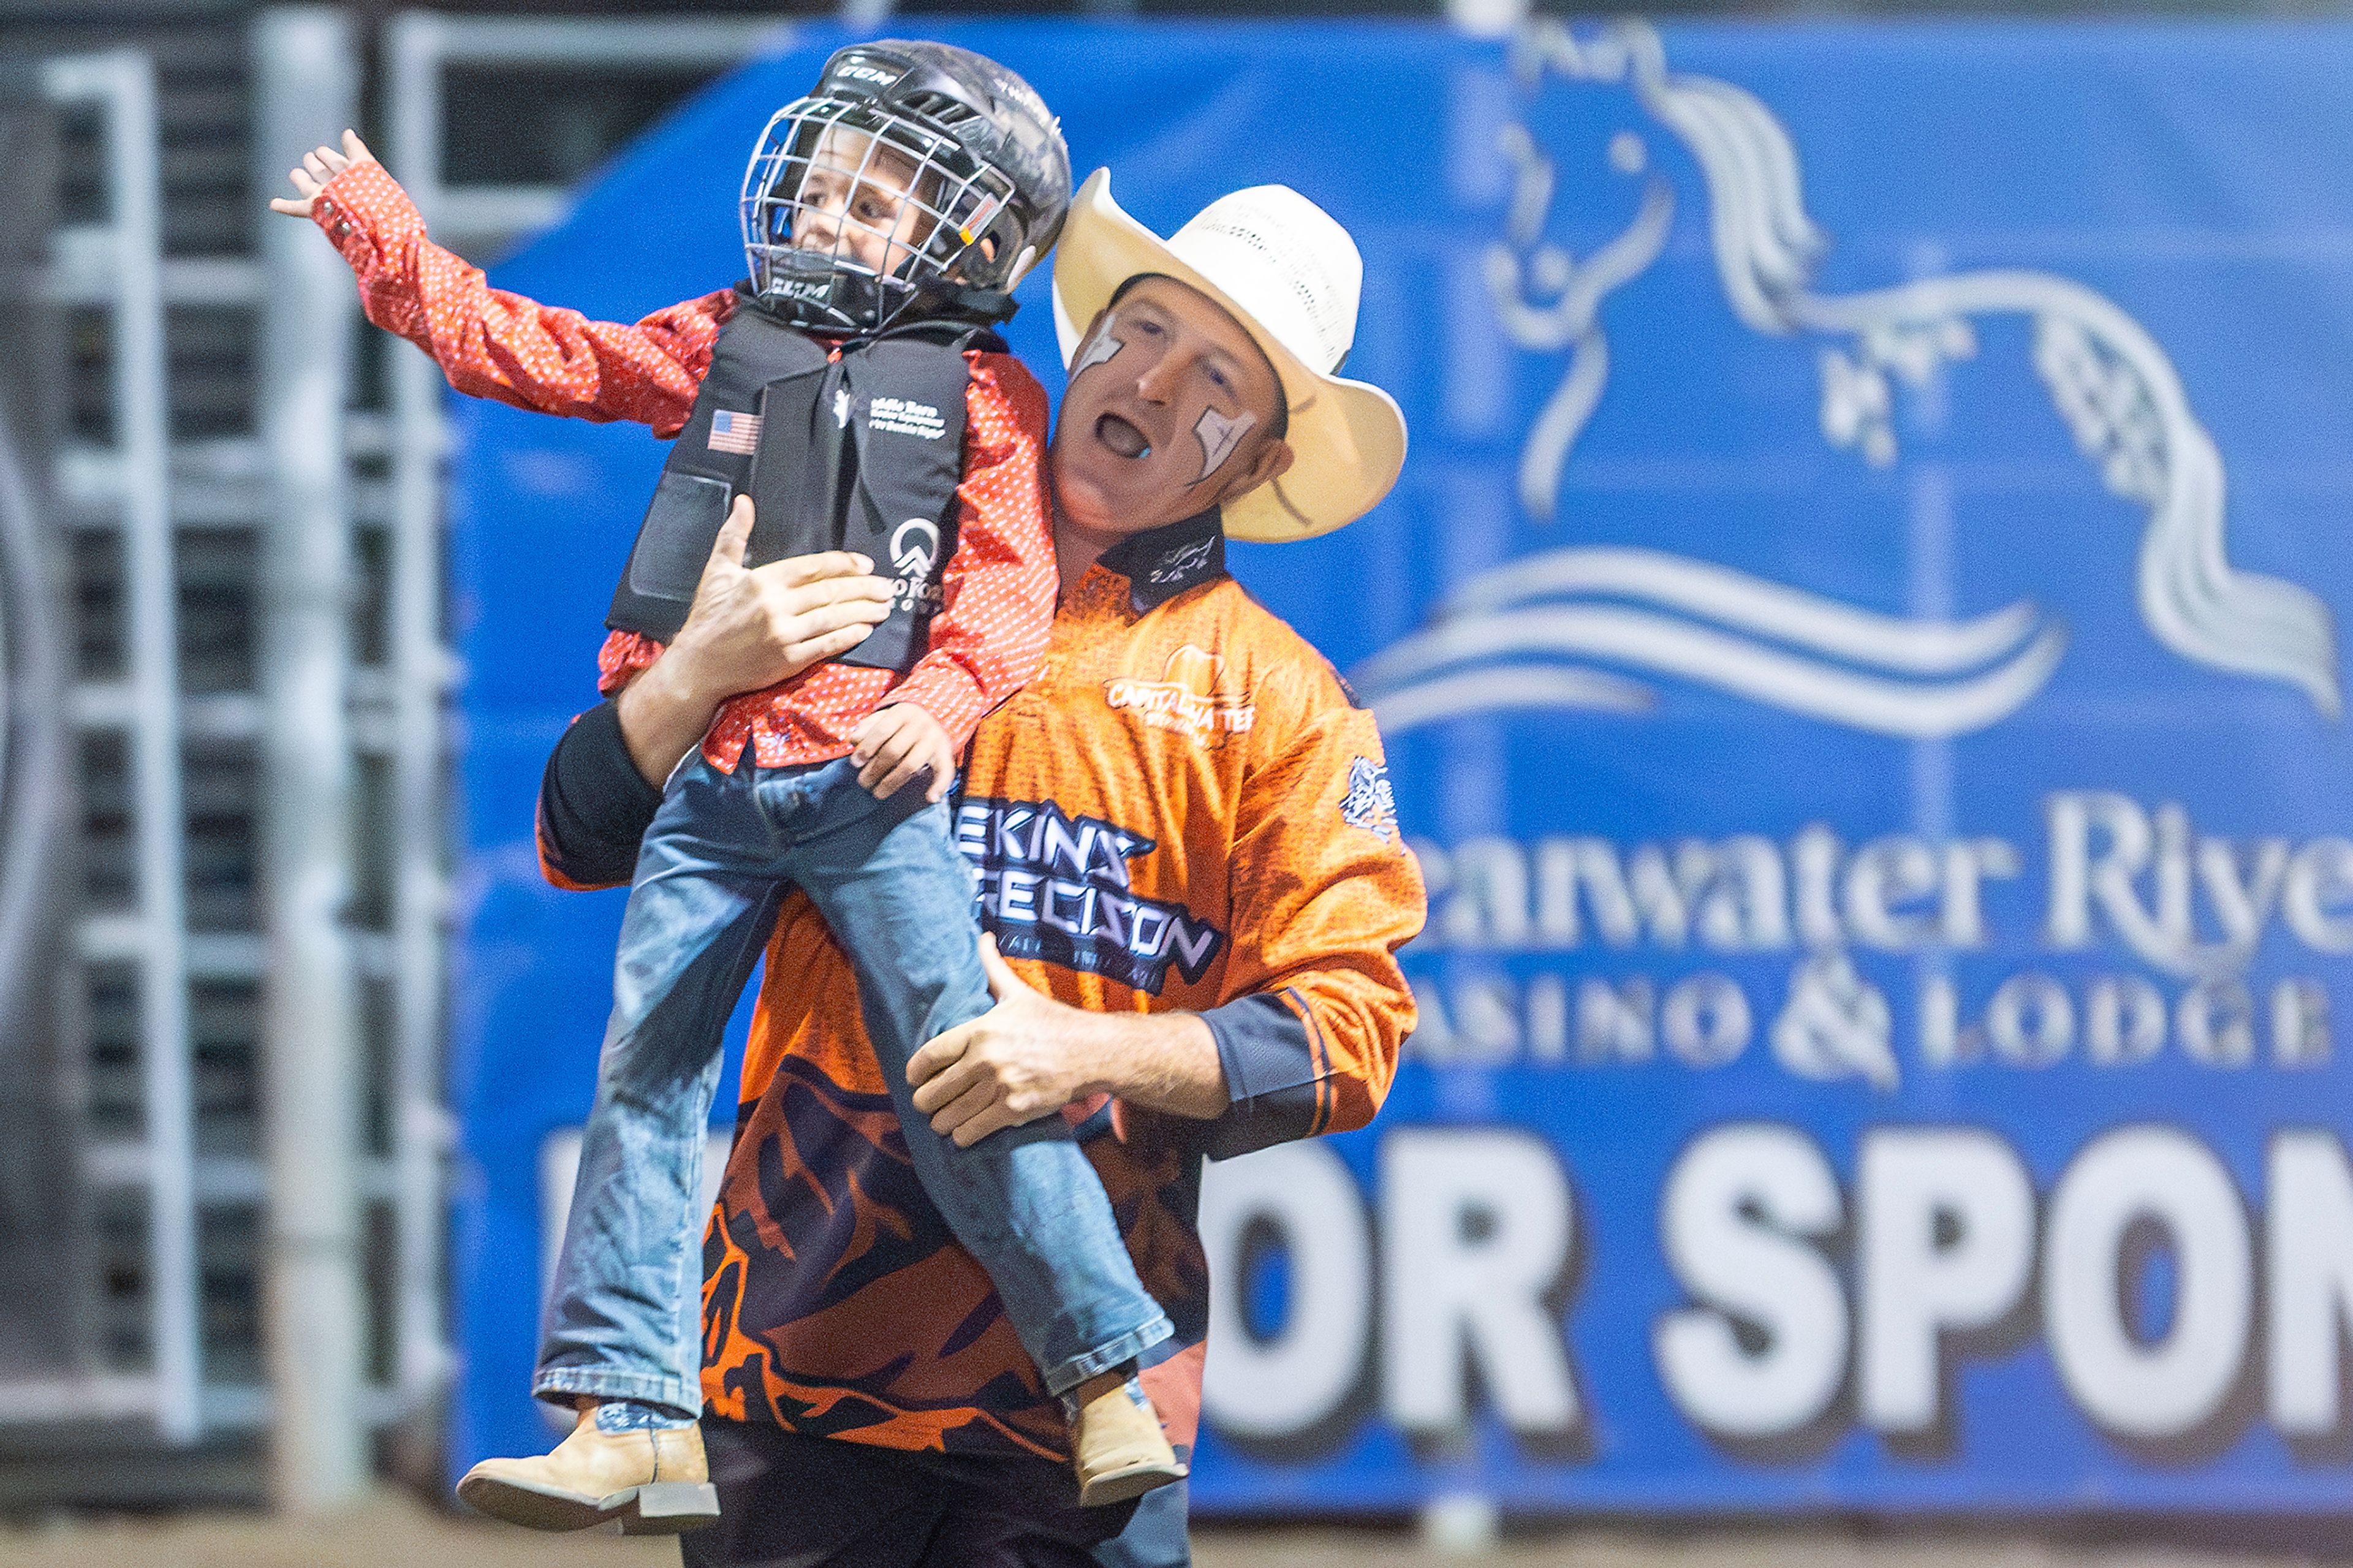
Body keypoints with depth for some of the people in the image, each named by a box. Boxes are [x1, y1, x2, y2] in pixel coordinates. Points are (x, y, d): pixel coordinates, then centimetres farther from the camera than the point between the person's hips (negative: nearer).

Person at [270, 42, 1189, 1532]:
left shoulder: (982, 394, 7)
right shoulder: (726, 346, 17)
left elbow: (1008, 585, -3)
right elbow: (521, 348, 22)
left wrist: (936, 707, -20)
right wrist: (377, 229, 23)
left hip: (867, 771, -4)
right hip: (708, 780, 4)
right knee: (645, 1075, -1)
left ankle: (1110, 1378, -7)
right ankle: (637, 1420, 0)